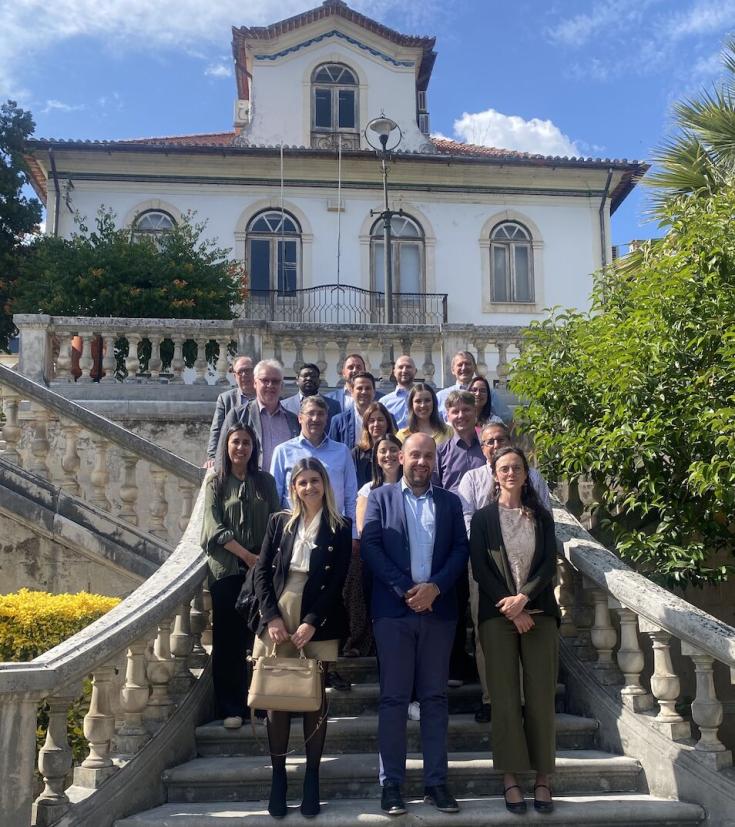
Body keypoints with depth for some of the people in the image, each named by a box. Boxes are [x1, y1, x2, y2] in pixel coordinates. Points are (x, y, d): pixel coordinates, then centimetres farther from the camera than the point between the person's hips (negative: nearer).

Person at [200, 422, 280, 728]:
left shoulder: (265, 481, 10)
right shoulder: (215, 483, 5)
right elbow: (215, 528, -4)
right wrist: (247, 555, -11)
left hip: (261, 567, 1)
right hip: (227, 568, -1)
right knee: (228, 639, 1)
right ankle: (231, 708, 9)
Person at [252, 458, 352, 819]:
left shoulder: (340, 527, 2)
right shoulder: (279, 522, 8)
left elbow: (337, 582, -4)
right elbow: (261, 572, 4)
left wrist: (311, 623, -12)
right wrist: (271, 617, -7)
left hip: (318, 623, -2)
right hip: (278, 619, 2)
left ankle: (312, 777, 10)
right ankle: (278, 776, 11)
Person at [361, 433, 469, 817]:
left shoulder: (450, 501, 12)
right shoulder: (380, 497, 6)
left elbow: (461, 550, 4)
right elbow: (369, 547, -3)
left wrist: (434, 587, -11)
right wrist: (405, 589, -12)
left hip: (438, 609, 2)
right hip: (393, 609, -2)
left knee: (435, 697, 7)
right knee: (393, 698, 1)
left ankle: (436, 781, 14)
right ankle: (391, 783, 8)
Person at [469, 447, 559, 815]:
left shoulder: (542, 517, 12)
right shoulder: (483, 518, 7)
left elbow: (549, 564, 3)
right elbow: (479, 569, -1)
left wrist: (523, 598, -13)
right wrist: (511, 611, -9)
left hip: (539, 612, 1)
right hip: (498, 614, -1)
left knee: (541, 695, -1)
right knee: (505, 696, -3)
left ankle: (543, 777, 6)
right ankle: (510, 777, 3)